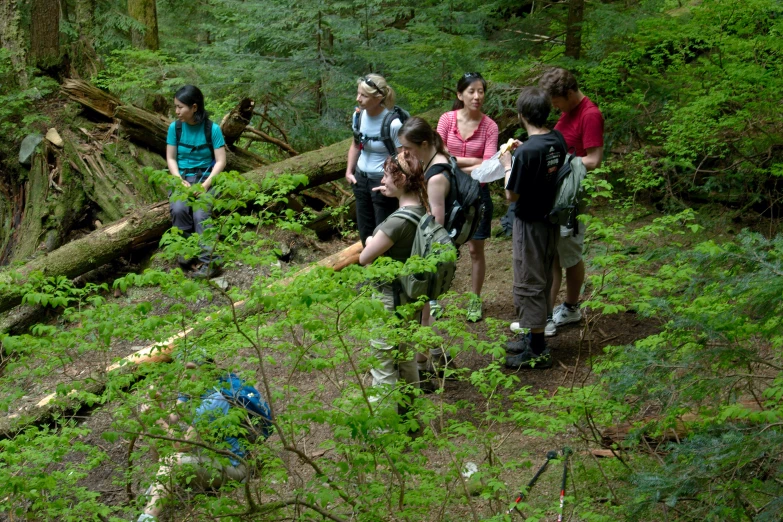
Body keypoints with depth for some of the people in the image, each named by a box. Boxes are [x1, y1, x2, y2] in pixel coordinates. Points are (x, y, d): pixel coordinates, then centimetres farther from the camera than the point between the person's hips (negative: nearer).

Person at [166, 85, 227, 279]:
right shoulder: (175, 127, 1)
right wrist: (180, 181, -12)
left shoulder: (212, 129, -7)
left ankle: (209, 261, -33)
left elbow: (220, 161, -7)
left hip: (206, 177, -2)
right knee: (179, 209, -29)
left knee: (200, 213, -30)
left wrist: (206, 184, -19)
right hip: (182, 178, 2)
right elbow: (171, 158, 5)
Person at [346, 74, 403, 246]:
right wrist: (349, 171, 8)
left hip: (383, 182, -7)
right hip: (361, 179, 7)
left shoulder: (393, 123, -24)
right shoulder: (358, 115, -5)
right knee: (365, 231, 19)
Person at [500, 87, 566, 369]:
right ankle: (535, 337, 32)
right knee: (542, 281, 19)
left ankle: (537, 351, 9)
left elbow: (512, 195, -18)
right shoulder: (558, 140, -2)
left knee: (528, 285, 2)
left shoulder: (527, 152, -26)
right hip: (551, 220, 8)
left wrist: (508, 165, -5)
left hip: (530, 224, -8)